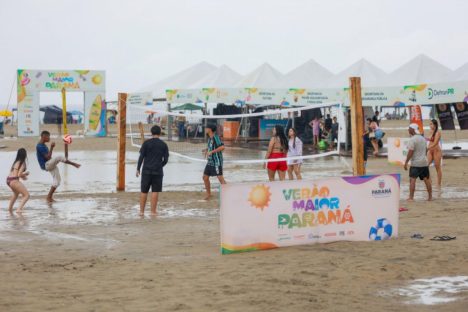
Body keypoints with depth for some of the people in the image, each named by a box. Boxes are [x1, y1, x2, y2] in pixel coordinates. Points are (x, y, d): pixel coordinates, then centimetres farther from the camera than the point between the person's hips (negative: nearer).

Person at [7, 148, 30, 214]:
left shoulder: (16, 162, 16)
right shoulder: (22, 163, -8)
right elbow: (19, 174, -16)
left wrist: (23, 175, 18)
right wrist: (26, 173, 3)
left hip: (8, 179, 9)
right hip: (14, 181, -9)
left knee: (16, 193, 38)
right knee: (27, 195, -9)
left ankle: (10, 208, 49)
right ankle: (19, 209, -24)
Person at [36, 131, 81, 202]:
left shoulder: (43, 145, 14)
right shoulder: (40, 146, -18)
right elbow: (48, 157, -23)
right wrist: (51, 148, -27)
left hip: (50, 165, 10)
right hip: (46, 165, -10)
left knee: (57, 180, 7)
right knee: (60, 157, -28)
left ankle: (49, 197, 11)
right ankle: (74, 164, -12)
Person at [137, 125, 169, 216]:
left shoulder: (146, 143, -2)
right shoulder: (164, 145, 2)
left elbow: (141, 157, -5)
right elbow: (166, 159, 2)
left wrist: (138, 169, 0)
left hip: (146, 171, 0)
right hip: (158, 171, 0)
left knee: (144, 191, 8)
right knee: (155, 192, 2)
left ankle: (141, 211, 11)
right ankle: (153, 211, 1)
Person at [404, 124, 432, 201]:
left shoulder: (412, 139, -12)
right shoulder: (423, 138, 14)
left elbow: (410, 152, -17)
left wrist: (406, 162, -12)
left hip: (416, 163, -8)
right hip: (424, 162, 8)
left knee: (412, 179, -8)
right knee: (426, 179, 10)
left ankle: (411, 197, -14)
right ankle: (430, 196, 15)